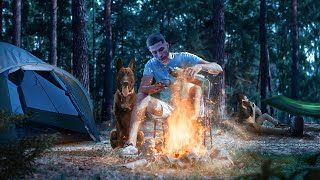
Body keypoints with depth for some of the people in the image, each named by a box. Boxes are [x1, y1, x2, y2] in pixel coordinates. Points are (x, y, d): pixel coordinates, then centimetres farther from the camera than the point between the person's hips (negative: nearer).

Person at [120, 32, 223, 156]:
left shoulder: (183, 58, -5)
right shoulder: (151, 65, 3)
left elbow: (218, 69, -13)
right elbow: (142, 89, -10)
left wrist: (200, 66, -35)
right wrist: (153, 88, -33)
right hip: (166, 107, 2)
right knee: (142, 97, -23)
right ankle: (131, 144, -34)